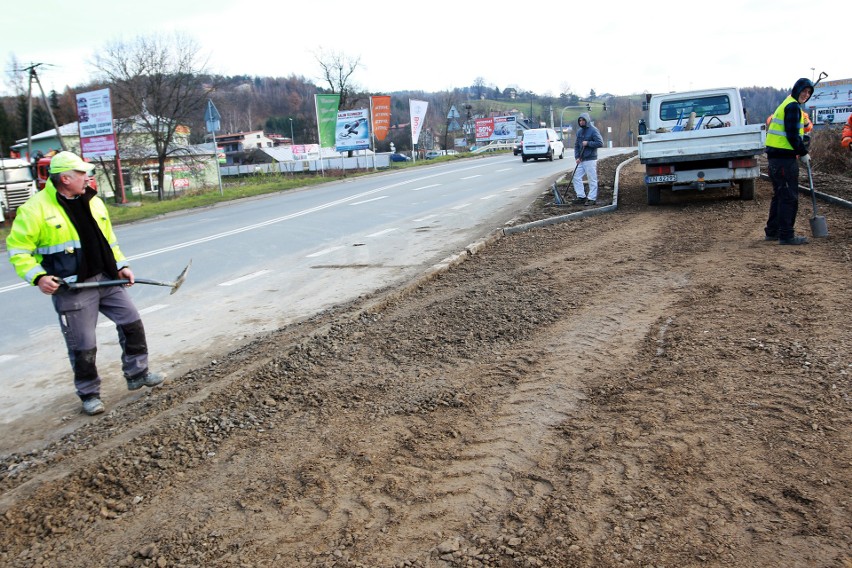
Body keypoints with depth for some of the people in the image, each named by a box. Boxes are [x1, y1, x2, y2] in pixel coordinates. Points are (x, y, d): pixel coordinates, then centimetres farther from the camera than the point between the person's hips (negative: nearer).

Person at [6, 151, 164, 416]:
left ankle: (137, 374, 28)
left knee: (132, 324, 10)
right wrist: (37, 277, -18)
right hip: (71, 288, -6)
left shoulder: (93, 202, 9)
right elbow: (17, 248, -7)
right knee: (83, 346, 2)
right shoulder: (35, 208, -11)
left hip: (107, 280, 6)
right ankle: (89, 394, 21)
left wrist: (121, 265, 9)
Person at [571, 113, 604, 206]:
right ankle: (581, 197, 11)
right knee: (577, 178, 4)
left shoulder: (593, 130, -8)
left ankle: (592, 199, 3)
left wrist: (588, 143, -14)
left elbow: (600, 143, -13)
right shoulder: (579, 131, 12)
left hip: (590, 160, -7)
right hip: (581, 160, 7)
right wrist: (577, 157, 3)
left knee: (592, 180, -2)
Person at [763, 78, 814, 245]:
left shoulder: (786, 105, 21)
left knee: (780, 195, 17)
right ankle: (786, 236, -2)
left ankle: (772, 231, 23)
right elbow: (792, 135, -18)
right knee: (789, 197, -6)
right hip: (785, 158, -10)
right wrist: (803, 153, -8)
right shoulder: (793, 106, -11)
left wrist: (801, 150, 17)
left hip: (776, 156, 10)